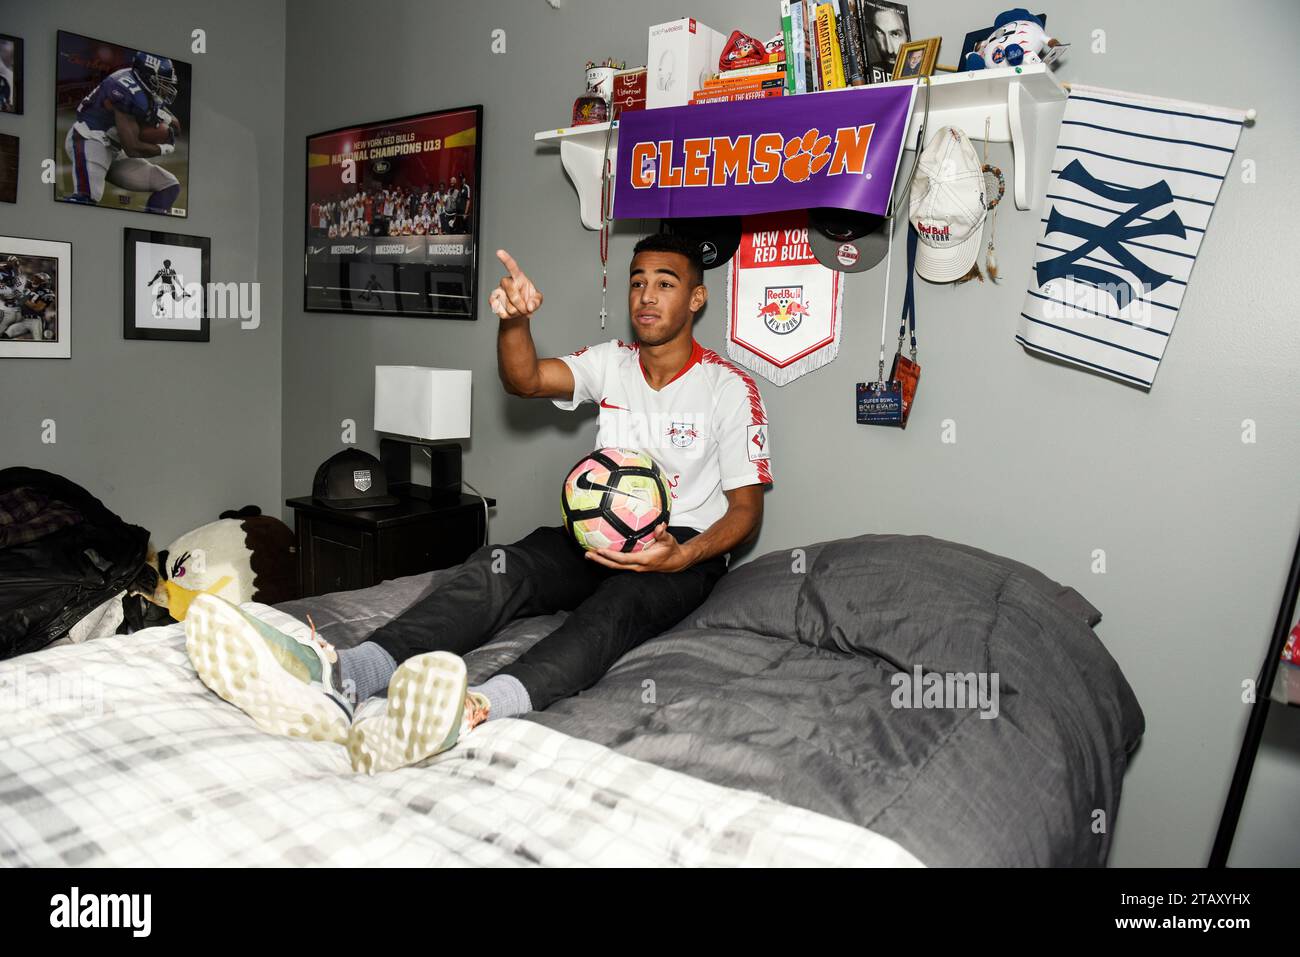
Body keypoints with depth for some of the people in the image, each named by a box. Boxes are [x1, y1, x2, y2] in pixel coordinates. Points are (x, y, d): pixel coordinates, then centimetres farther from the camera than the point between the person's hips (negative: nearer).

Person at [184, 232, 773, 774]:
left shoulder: (730, 389, -1)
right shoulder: (610, 363, 10)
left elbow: (746, 508, -3)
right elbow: (524, 380, -8)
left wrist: (683, 554, -23)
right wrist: (515, 319, -30)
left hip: (682, 553, -4)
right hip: (593, 537, 4)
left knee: (618, 604, -39)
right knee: (496, 568, -27)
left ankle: (475, 710, -69)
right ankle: (336, 682, -52)